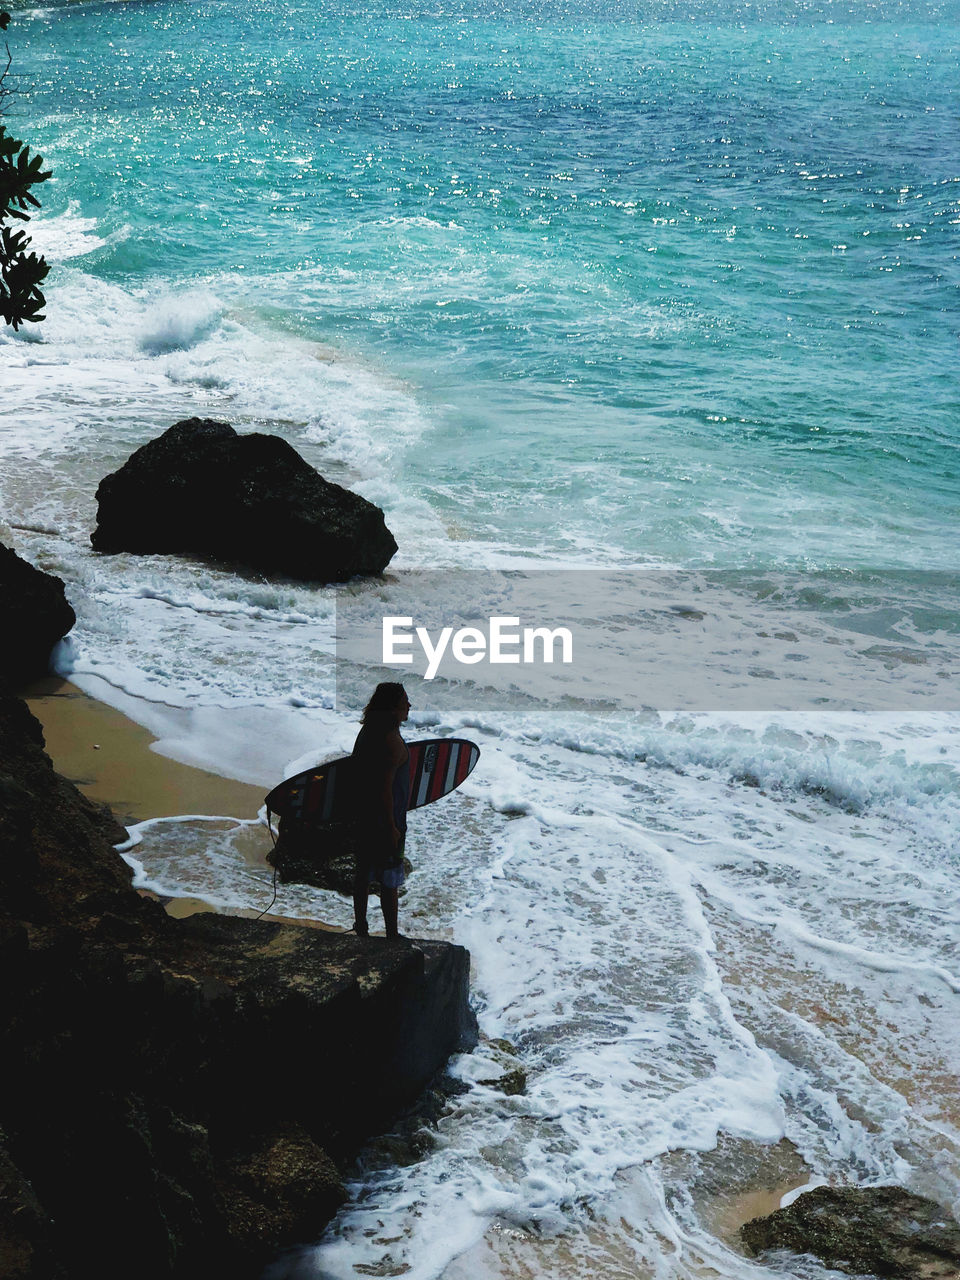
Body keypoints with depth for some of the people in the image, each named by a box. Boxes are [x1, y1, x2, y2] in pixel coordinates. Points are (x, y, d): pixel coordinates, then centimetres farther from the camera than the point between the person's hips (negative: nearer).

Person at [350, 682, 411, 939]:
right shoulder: (392, 741, -22)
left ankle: (360, 927, 27)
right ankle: (392, 935, 8)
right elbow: (385, 786, -24)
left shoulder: (367, 732, 6)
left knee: (364, 873, 17)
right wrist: (392, 827, -20)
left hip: (365, 817, 9)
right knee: (390, 881, 1)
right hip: (385, 820, -9)